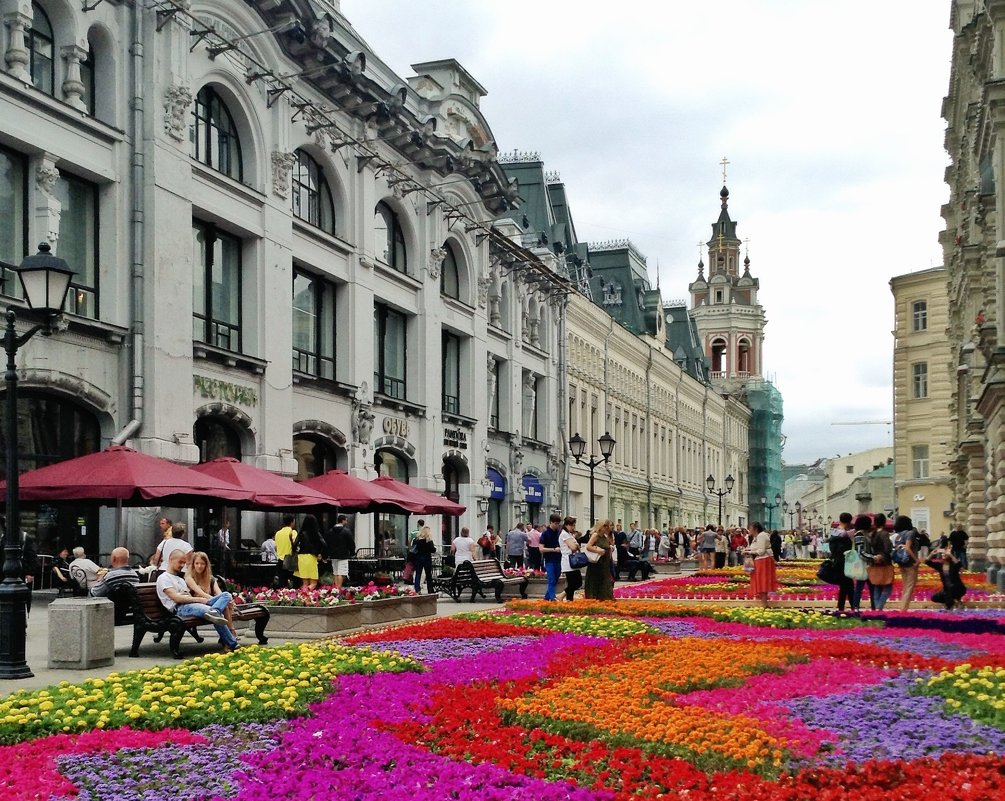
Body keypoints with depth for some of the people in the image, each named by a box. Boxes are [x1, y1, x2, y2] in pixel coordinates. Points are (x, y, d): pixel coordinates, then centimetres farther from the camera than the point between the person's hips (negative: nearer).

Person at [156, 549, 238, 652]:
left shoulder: (181, 579, 36)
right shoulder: (163, 578, 7)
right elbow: (176, 598, -9)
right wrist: (199, 599, -12)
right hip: (180, 608, -9)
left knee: (226, 595, -15)